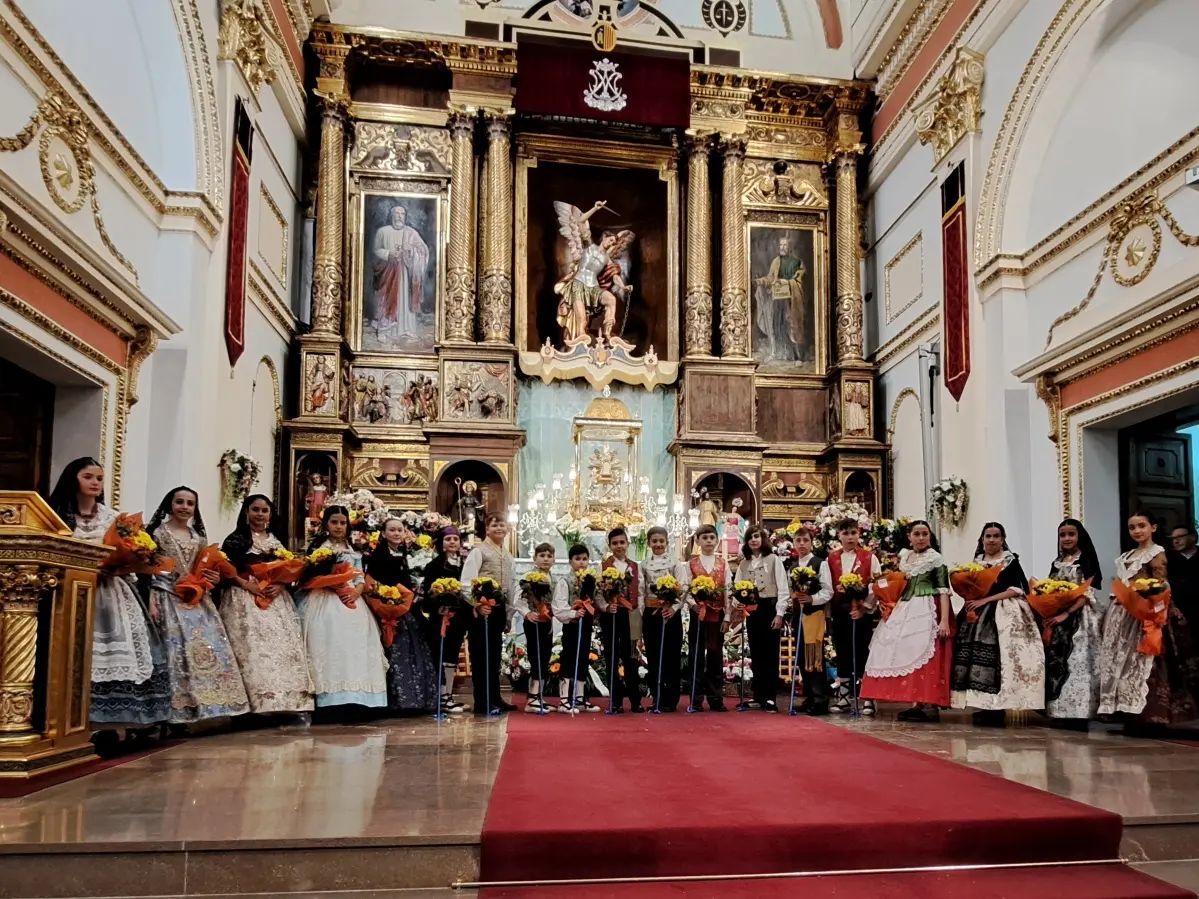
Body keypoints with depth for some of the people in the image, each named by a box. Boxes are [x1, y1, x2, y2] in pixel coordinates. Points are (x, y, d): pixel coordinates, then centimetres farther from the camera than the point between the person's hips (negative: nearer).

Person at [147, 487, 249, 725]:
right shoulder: (158, 533, 1)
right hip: (169, 597, -5)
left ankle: (206, 703, 4)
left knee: (207, 646, -2)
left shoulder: (199, 537, 17)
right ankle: (178, 712, -11)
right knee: (179, 649, -12)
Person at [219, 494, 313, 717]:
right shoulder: (236, 539, 2)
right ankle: (257, 703, -14)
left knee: (282, 646, -1)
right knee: (253, 649, -13)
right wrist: (246, 584, -16)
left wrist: (280, 586, -4)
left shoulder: (276, 541, 17)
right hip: (245, 600, -5)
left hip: (276, 600, 5)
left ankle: (284, 702, 2)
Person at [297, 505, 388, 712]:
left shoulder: (353, 551, 20)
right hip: (325, 602, -4)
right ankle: (332, 700, -18)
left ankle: (356, 698, -5)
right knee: (331, 644, -16)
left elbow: (361, 578, 13)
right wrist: (336, 587, -15)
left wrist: (356, 591, -8)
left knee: (354, 646, -5)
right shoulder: (318, 547, 9)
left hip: (350, 602, 4)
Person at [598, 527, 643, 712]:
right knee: (612, 658, 4)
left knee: (631, 658, 3)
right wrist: (606, 607, -21)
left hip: (630, 615, 2)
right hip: (610, 616, -1)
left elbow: (639, 593, 9)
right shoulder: (603, 566, 2)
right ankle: (616, 701, 11)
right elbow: (598, 593, -5)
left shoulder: (635, 567, 10)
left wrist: (638, 613, 0)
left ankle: (635, 700, 10)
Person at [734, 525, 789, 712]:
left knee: (770, 654, -3)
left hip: (769, 608, -4)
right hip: (751, 610, 4)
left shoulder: (773, 559, 1)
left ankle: (771, 698, 0)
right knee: (756, 654, 8)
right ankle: (758, 696, 14)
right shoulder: (743, 563, 12)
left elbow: (783, 588, -4)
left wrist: (780, 613, -11)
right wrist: (735, 605, -14)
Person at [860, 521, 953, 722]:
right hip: (905, 610, 7)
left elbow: (944, 590, -10)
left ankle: (930, 705, -8)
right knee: (908, 656, 5)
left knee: (926, 657, -10)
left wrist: (944, 620, -18)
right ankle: (917, 704, 10)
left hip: (927, 611, -7)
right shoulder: (904, 556, 12)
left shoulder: (936, 559, -4)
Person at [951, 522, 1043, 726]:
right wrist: (971, 601, -1)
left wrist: (986, 600, -15)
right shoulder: (976, 562, 17)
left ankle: (997, 709, -12)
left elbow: (1015, 590, -8)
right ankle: (984, 707, 1)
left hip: (1004, 614, -5)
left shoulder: (1011, 561, 1)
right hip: (978, 614, 5)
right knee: (976, 655, -3)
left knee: (1000, 657, -14)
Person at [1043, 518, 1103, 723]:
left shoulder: (1087, 560, -2)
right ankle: (1058, 708, 8)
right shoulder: (1056, 563, 16)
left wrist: (1066, 613, -18)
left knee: (1078, 662, -9)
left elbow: (1087, 593, -10)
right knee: (1056, 662, 3)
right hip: (1056, 618, 6)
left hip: (1078, 618, -6)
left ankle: (1079, 711, -6)